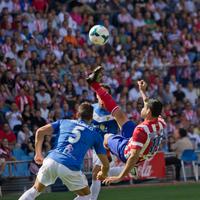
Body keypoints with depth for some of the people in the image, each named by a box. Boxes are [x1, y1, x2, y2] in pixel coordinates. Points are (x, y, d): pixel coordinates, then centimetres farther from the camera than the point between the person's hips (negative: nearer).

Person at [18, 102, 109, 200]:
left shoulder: (64, 122, 22)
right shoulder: (95, 133, 18)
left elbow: (40, 131, 9)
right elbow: (105, 164, 18)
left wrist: (38, 154, 19)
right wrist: (103, 174, 39)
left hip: (51, 160, 2)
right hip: (71, 168, -2)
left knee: (35, 190, 26)